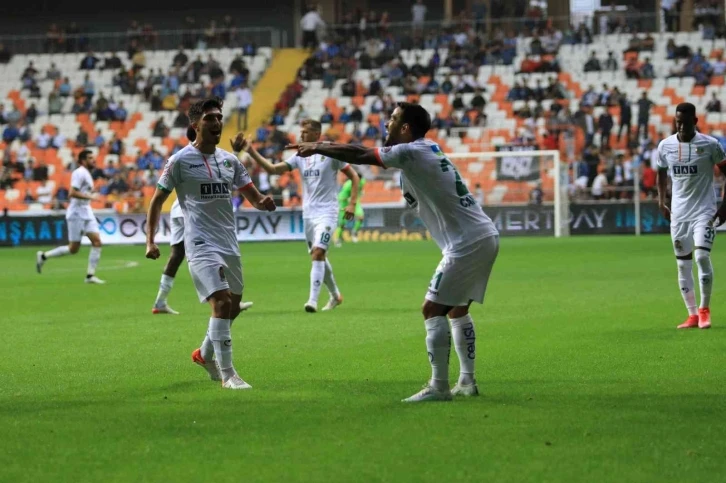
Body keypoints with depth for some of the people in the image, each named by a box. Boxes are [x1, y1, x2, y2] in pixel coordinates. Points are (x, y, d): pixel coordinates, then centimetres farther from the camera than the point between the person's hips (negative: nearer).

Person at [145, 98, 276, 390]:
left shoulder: (230, 160, 10)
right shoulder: (180, 161, -5)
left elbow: (253, 198, 12)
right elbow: (157, 200, 0)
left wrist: (264, 202, -12)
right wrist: (150, 240, -8)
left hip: (229, 244, 7)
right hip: (201, 245, -7)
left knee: (233, 306, 14)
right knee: (222, 301, -20)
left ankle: (205, 355, 39)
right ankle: (227, 374, -15)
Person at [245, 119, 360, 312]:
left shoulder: (331, 153, -8)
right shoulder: (300, 156, 7)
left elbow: (354, 176, -2)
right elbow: (273, 169, 1)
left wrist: (352, 204, -10)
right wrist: (253, 153, -11)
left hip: (326, 213, -6)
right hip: (308, 214, 6)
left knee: (317, 253, -20)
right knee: (319, 257, 14)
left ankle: (313, 301, -23)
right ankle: (335, 296, 32)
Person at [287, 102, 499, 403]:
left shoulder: (411, 152, -12)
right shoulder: (426, 150, 18)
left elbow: (359, 156, -7)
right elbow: (364, 153, 25)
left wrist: (317, 149, 6)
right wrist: (320, 147, 21)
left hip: (467, 243, -10)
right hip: (485, 236, 10)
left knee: (433, 310, -7)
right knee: (457, 309, 19)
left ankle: (439, 386, -7)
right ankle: (467, 382, 20)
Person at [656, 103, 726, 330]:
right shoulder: (665, 146, 2)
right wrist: (661, 201, 8)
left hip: (704, 210, -4)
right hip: (678, 212, 4)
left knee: (702, 256, -18)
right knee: (683, 264, 4)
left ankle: (704, 309, -3)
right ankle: (692, 314, 13)